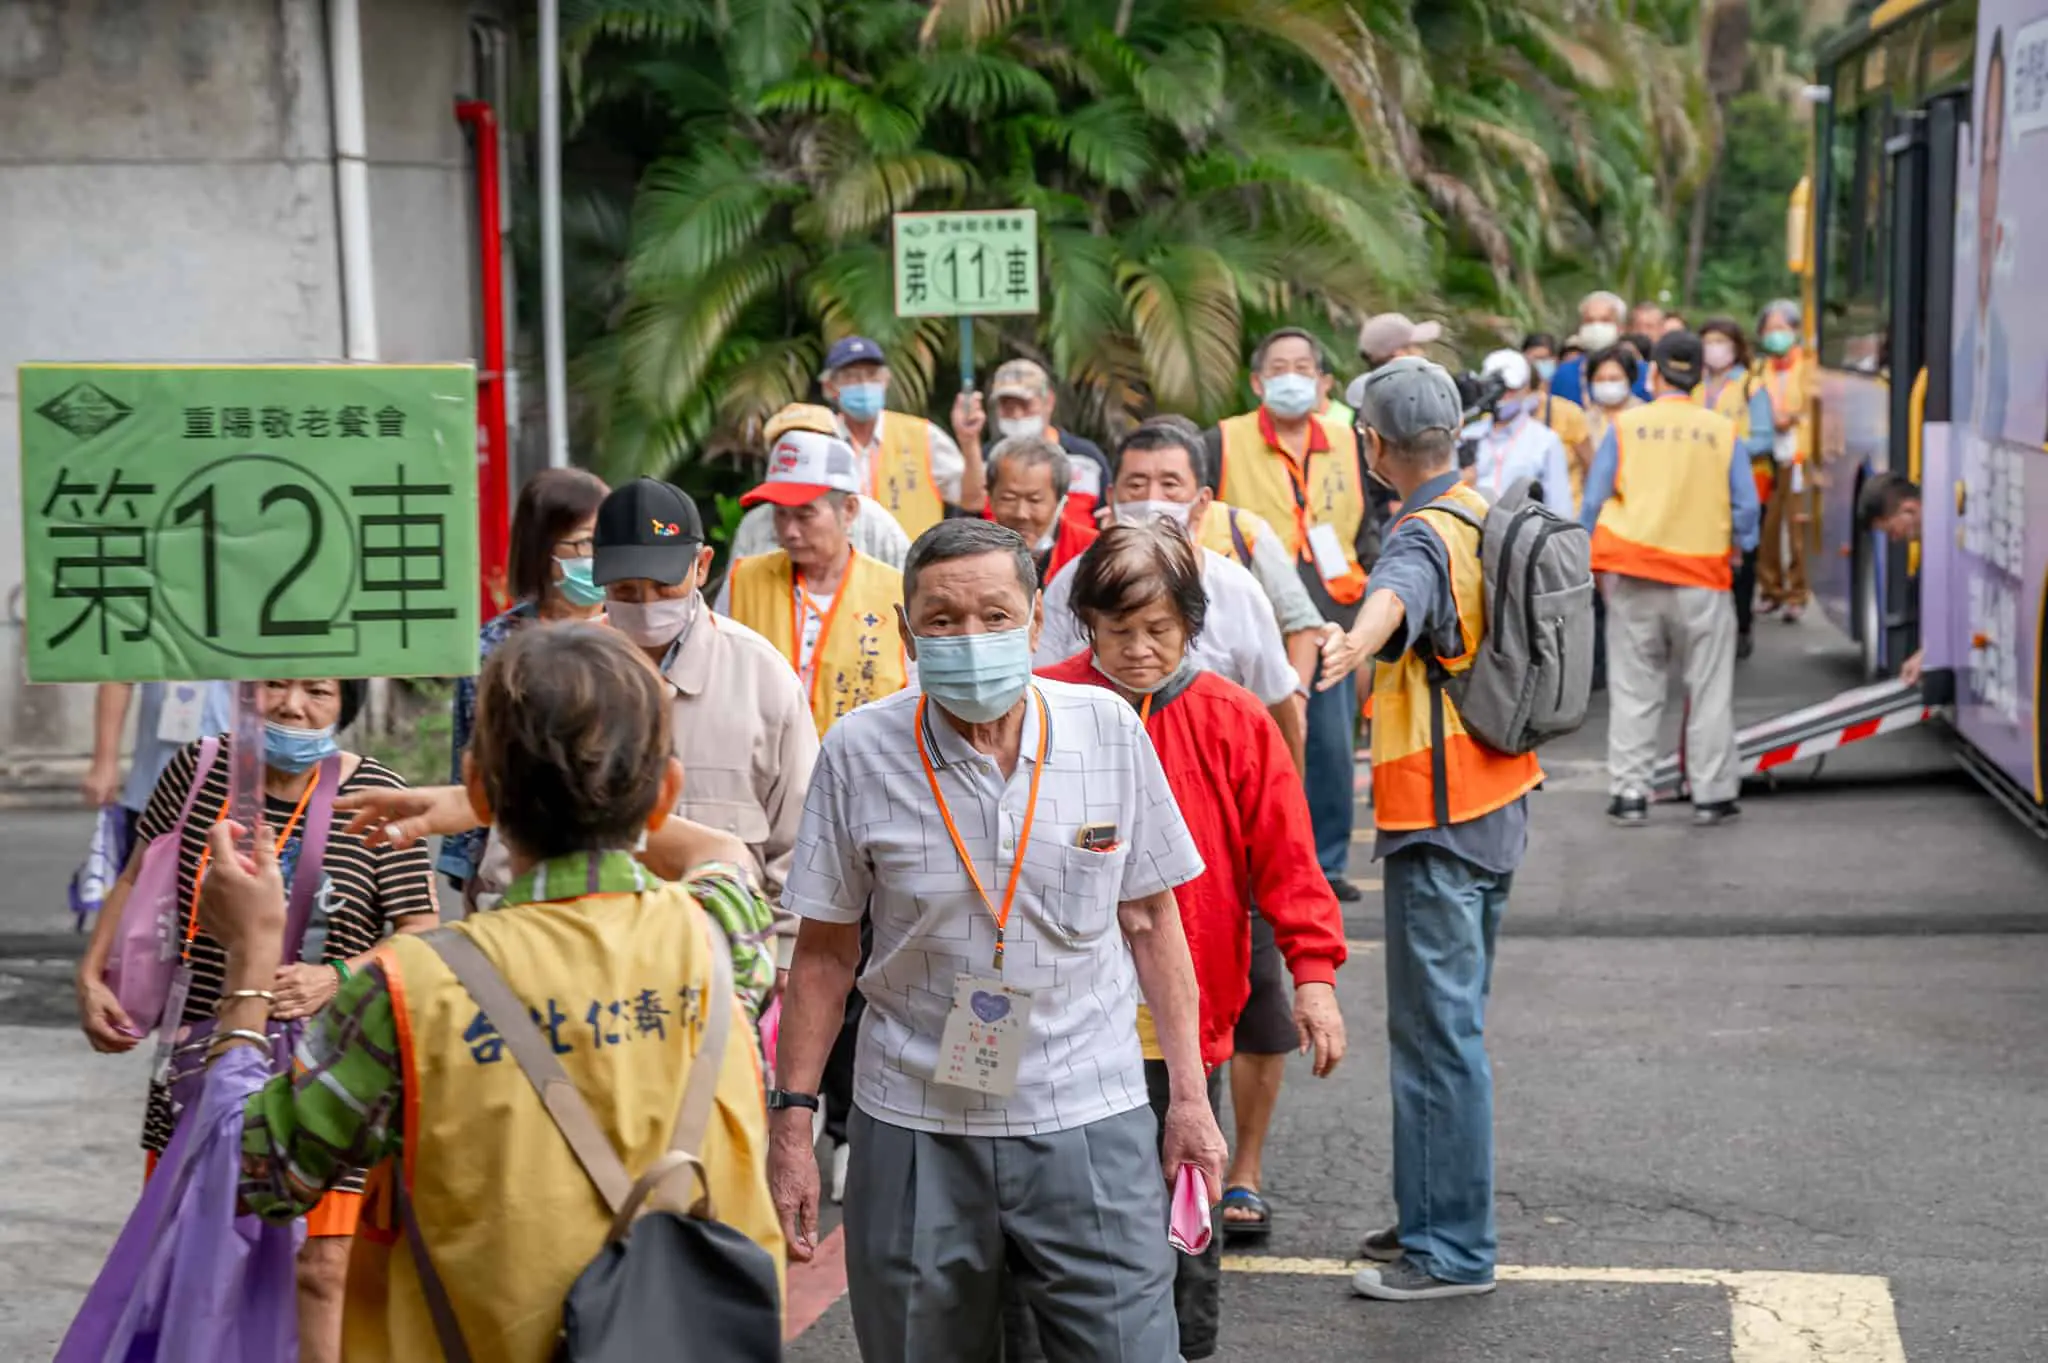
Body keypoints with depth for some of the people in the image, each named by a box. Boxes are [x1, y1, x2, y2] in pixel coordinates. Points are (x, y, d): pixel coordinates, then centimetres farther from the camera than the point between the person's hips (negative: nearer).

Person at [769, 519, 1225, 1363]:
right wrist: (792, 1119, 0)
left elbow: (1151, 922, 6)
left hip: (1090, 1123, 0)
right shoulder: (859, 752, -5)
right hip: (913, 1132, 0)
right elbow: (826, 950, 2)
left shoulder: (1110, 731, -2)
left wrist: (1189, 1094, 5)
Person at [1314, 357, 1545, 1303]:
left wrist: (1350, 648, -63)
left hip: (1438, 816, -10)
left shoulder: (1423, 536, -18)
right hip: (1498, 800, 10)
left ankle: (1451, 1249, -2)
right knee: (1448, 1020, 18)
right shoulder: (1486, 518, 12)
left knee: (1436, 1029, -6)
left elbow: (1394, 597, -43)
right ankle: (1433, 1215, 28)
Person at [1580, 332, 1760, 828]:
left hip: (1633, 574, 0)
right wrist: (1737, 546, 21)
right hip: (1702, 577, 0)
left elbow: (1594, 501, 2)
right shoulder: (1722, 430, 0)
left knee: (1633, 690, 7)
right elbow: (1746, 506, 2)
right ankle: (1712, 795, 11)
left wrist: (1588, 557, 14)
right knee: (1709, 690, 8)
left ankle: (1629, 792, 7)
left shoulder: (1626, 427, 0)